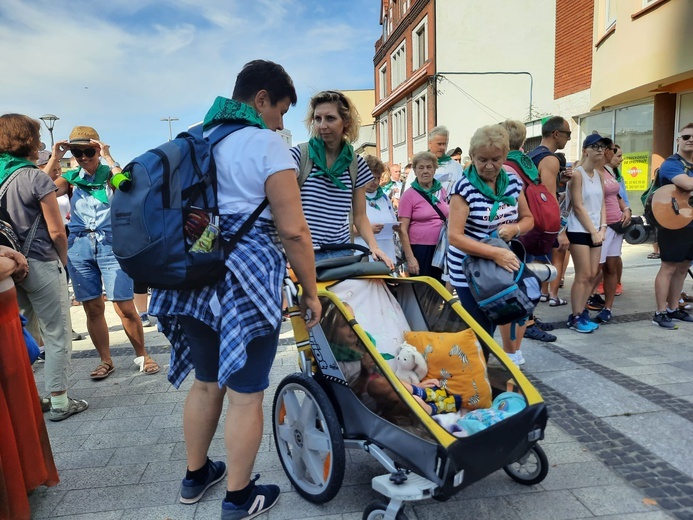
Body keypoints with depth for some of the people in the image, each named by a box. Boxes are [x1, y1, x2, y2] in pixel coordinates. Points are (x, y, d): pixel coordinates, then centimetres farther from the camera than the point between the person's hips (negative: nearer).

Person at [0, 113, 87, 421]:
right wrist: (63, 261, 1)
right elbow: (56, 231, -12)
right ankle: (59, 402, 11)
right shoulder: (36, 178, -12)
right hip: (41, 265, -7)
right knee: (57, 335, 4)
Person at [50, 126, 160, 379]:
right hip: (79, 247, 3)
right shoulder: (71, 177, 10)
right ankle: (106, 361, 21)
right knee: (92, 308, 7)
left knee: (125, 308, -4)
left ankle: (142, 355, 14)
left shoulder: (110, 173, 4)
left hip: (111, 244, -3)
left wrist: (108, 158, -15)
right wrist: (54, 159, -6)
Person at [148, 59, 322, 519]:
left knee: (207, 381, 22)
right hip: (246, 279, -7)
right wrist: (311, 290, -4)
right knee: (245, 393, 6)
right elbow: (293, 229, -13)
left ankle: (196, 476, 40)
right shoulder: (266, 144, -7)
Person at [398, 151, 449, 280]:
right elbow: (403, 230, -10)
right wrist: (410, 258, -15)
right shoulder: (409, 195, -7)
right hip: (419, 250, -4)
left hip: (441, 249, 5)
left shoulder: (441, 191, 7)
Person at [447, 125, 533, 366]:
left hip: (503, 264, 5)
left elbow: (528, 219, 12)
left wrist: (514, 228, -12)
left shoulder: (513, 183, 1)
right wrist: (495, 253, -32)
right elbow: (455, 236, -23)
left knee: (494, 320, 15)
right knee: (481, 328, -1)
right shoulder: (465, 188, -17)